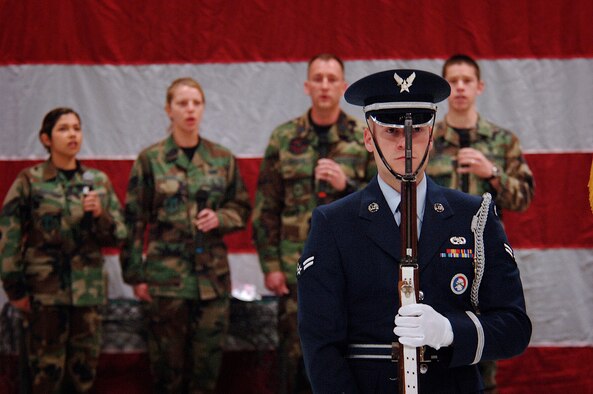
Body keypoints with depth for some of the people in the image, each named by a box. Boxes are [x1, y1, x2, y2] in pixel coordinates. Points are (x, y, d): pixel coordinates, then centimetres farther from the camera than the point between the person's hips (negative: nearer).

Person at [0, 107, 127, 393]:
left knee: (84, 369, 6)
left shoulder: (99, 181, 8)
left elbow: (117, 237, 11)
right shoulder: (30, 181, -2)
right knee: (47, 369, -3)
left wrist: (100, 215, -9)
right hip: (44, 289, -3)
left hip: (88, 290, 3)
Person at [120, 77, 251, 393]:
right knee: (167, 366, 1)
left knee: (207, 363, 3)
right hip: (165, 274, -2)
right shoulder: (150, 159, 0)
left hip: (212, 274, 2)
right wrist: (135, 275, -2)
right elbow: (134, 220, 1)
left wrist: (220, 218, -7)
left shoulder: (223, 159, 7)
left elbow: (242, 209, 15)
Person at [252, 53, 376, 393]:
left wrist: (346, 186, -14)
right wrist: (270, 264, 0)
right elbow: (266, 208, 6)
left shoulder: (365, 139, 3)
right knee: (294, 356, 3)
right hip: (297, 269, 1)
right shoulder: (284, 138, 5)